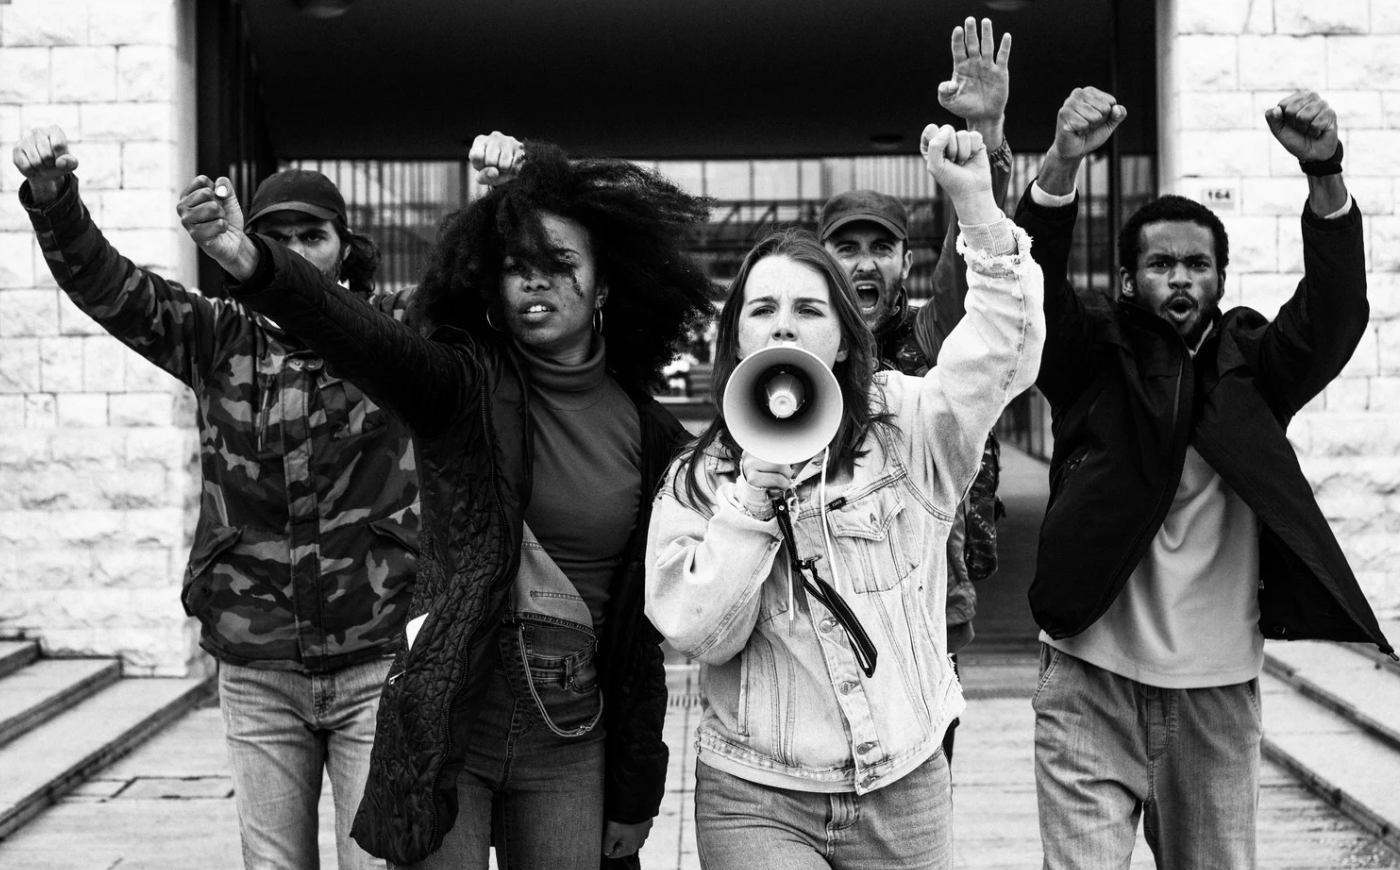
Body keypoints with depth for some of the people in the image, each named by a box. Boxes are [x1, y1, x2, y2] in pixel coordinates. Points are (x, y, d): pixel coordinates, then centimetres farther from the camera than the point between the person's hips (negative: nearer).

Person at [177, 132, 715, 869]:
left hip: (568, 747, 2)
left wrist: (634, 795, 8)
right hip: (444, 726, -2)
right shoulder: (464, 386, -4)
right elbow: (359, 336, -26)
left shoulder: (651, 437, 2)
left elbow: (646, 632, 6)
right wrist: (249, 263, -45)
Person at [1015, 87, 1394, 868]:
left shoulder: (1252, 366, 5)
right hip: (1093, 683, -2)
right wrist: (1064, 161, -31)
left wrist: (1325, 173, -25)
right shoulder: (1094, 357, 2)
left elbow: (1335, 309, -10)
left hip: (1219, 690, 2)